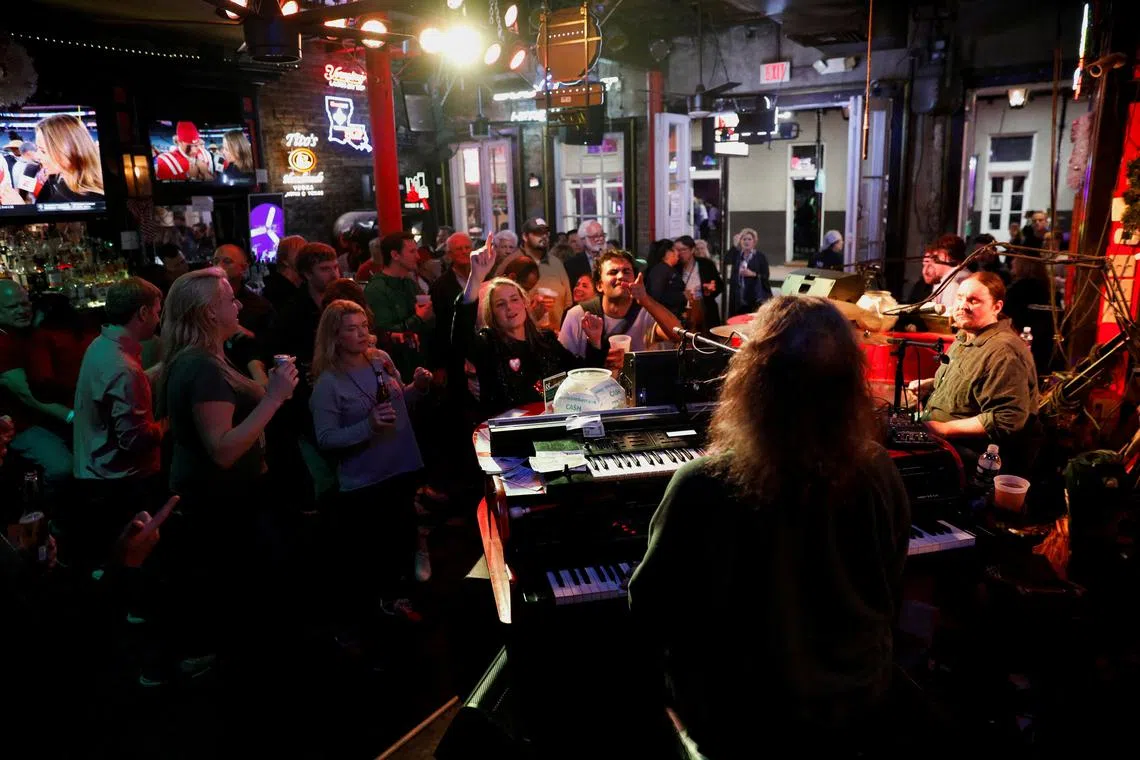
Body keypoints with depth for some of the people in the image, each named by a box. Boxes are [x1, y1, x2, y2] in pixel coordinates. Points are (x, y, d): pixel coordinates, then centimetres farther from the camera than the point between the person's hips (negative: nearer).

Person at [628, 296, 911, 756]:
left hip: (743, 716, -4)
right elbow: (889, 597, 0)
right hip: (859, 697, 4)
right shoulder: (879, 473, -18)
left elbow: (649, 613, -16)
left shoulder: (702, 486, -31)